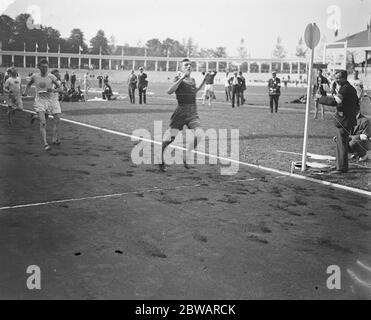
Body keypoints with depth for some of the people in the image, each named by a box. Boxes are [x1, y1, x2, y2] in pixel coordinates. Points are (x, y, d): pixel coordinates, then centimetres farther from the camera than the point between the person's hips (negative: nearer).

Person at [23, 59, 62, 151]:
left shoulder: (51, 77, -4)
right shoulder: (35, 77, 0)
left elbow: (59, 88, 2)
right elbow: (29, 84, 22)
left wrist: (53, 90, -18)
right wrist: (25, 91, 8)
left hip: (51, 99, 2)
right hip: (40, 100, -1)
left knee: (57, 120, -3)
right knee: (43, 123, -14)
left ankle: (55, 138, 17)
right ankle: (45, 144, -19)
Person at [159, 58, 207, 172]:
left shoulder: (193, 80, 13)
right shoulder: (178, 79, -5)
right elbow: (169, 91, -21)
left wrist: (204, 81, 22)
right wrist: (181, 79, -25)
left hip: (193, 112, 5)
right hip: (181, 111, -5)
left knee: (198, 135, -12)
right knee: (172, 137, -6)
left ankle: (185, 158, 6)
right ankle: (159, 157, 16)